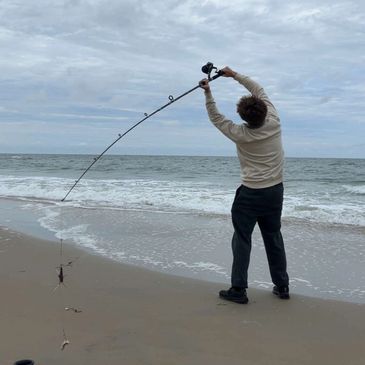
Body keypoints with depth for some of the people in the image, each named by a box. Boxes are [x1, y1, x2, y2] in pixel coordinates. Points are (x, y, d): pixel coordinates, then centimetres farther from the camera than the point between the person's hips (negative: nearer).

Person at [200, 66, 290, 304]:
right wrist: (235, 75, 12)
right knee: (274, 238, 14)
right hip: (275, 191, 5)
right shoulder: (274, 123, -7)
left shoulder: (241, 134, -15)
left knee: (242, 240, 2)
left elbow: (216, 118, 0)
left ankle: (239, 289, 4)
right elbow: (260, 91, 7)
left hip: (250, 194, -4)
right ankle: (282, 286, 22)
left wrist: (208, 93, 6)